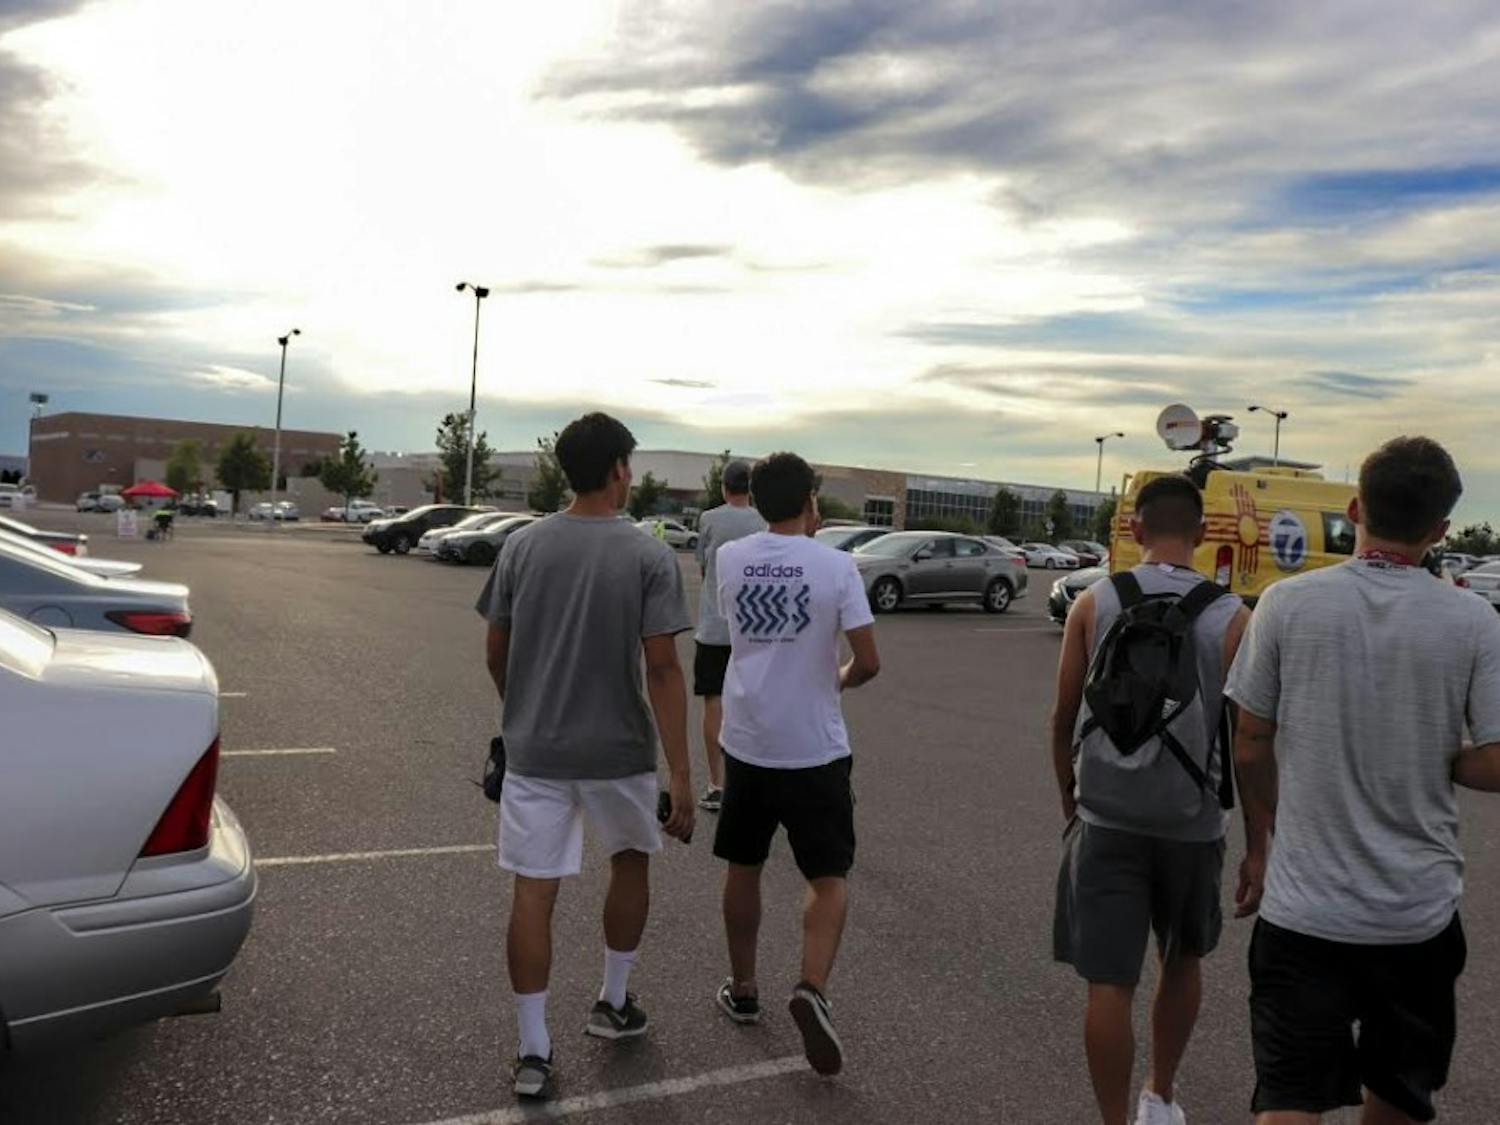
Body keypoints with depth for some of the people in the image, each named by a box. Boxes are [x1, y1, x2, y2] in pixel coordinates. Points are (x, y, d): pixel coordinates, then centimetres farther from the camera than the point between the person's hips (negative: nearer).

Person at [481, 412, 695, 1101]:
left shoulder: (521, 547, -1)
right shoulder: (649, 557, -11)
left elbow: (496, 653, 6)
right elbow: (662, 668, -15)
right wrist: (681, 776, -12)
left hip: (533, 751, 2)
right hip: (618, 753, -1)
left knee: (533, 890, 7)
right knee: (631, 862, 23)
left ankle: (533, 1052, 14)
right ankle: (614, 1004, 35)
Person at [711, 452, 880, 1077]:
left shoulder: (729, 558, -2)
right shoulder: (837, 566, -12)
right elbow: (867, 662, -13)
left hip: (745, 743, 3)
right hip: (814, 749, -3)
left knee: (743, 869, 19)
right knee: (829, 878, 10)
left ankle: (742, 990, 32)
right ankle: (812, 990, -7)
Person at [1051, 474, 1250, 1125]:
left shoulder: (1093, 604, -5)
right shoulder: (1232, 618, -6)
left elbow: (1064, 720, 0)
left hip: (1105, 820, -1)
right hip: (1192, 824, 2)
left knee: (1110, 984, 5)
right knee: (1184, 960, 24)